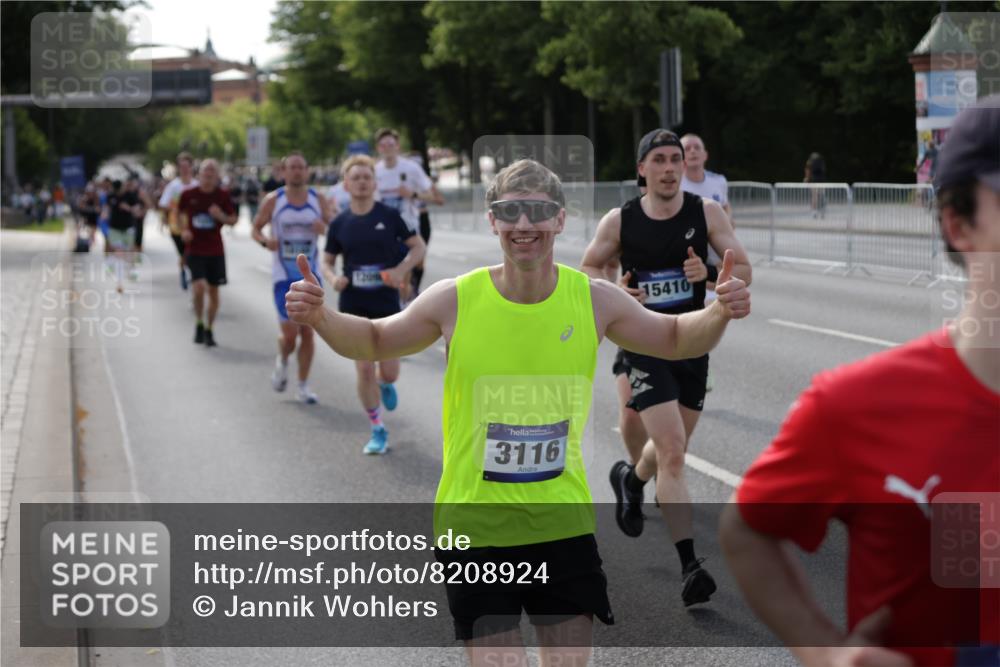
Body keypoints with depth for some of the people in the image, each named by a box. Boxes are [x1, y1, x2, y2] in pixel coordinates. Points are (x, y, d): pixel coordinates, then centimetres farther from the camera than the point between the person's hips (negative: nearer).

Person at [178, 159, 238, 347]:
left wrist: (221, 216, -16)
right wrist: (184, 230, -2)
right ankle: (199, 323, 5)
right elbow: (181, 213, 15)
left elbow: (233, 220, 5)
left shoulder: (223, 196, -1)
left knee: (213, 290, 6)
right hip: (194, 249, -2)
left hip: (215, 250, 2)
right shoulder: (188, 194, -3)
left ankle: (208, 330, 22)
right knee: (198, 286, -18)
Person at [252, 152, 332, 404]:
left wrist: (325, 229, -17)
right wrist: (265, 240, -16)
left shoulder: (318, 200, 3)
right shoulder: (273, 200, -2)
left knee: (308, 332, 2)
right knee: (290, 332, -8)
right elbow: (255, 228, 6)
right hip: (284, 276, -2)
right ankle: (282, 362, 25)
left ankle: (303, 385, 14)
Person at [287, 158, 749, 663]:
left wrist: (720, 313, -9)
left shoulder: (595, 300, -5)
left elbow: (675, 340, 11)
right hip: (474, 524, -2)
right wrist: (319, 318, -12)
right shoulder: (455, 300, -10)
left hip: (564, 523, 2)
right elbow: (375, 342, 7)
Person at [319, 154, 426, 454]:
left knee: (389, 372, 0)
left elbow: (418, 246, 2)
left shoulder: (389, 216, -5)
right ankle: (378, 431, 12)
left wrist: (402, 268, -15)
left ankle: (386, 385, 40)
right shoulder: (340, 224, 0)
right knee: (364, 371, -4)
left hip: (387, 305, -1)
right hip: (354, 307, 1)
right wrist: (332, 278, -12)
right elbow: (327, 261, 10)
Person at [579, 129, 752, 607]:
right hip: (644, 347, -3)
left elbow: (743, 270, -1)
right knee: (672, 454, -16)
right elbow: (588, 269, 9)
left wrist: (707, 275, -22)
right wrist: (613, 292, -12)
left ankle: (632, 479, 54)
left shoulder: (706, 213, -2)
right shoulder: (620, 222, -5)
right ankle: (689, 566, -15)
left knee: (671, 451, 18)